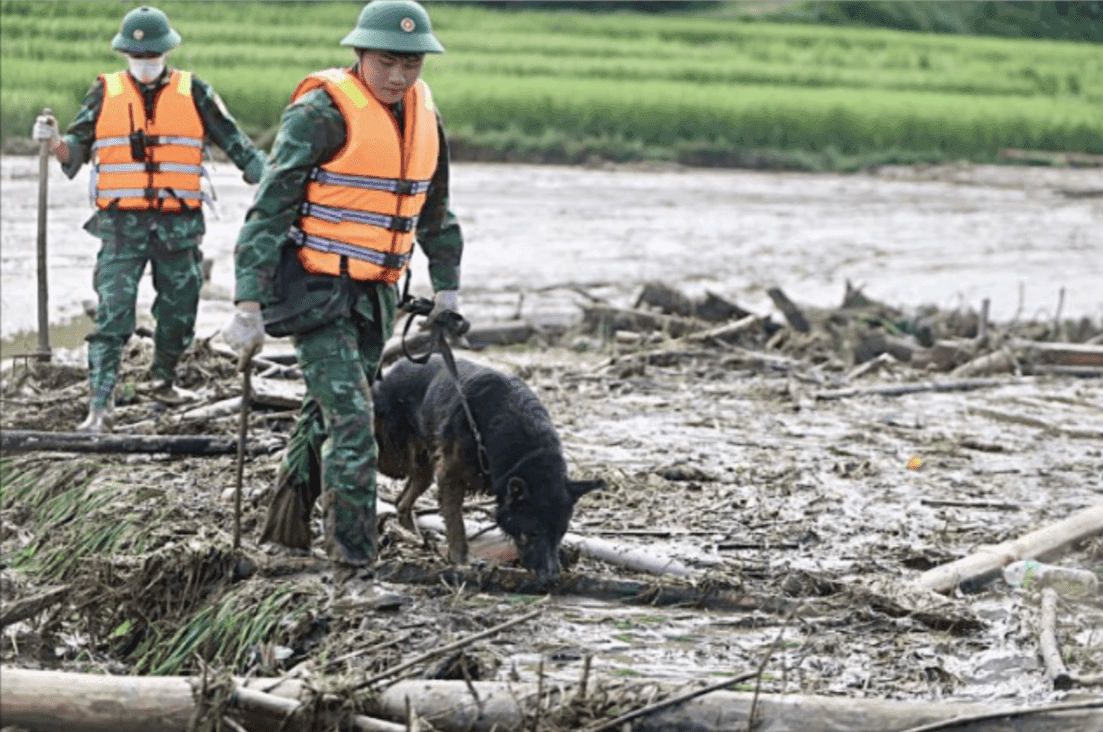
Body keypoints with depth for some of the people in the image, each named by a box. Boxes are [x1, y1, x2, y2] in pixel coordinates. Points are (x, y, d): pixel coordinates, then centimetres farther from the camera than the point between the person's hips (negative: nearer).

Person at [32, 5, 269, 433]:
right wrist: (53, 140, -16)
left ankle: (164, 380, 35)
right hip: (122, 226, -1)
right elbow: (74, 154, 6)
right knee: (113, 316, -11)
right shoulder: (105, 93, 6)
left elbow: (234, 142, 9)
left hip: (179, 228, 2)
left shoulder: (193, 93, 6)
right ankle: (100, 405, -12)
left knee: (179, 313, 11)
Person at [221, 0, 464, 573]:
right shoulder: (321, 114, -15)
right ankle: (353, 559, -12)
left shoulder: (422, 115, 7)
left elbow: (434, 210, 23)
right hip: (314, 290, -7)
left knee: (326, 410, 17)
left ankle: (287, 526, 33)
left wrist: (446, 287, 24)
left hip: (375, 294, 7)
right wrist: (249, 305, -20)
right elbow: (269, 208, -16)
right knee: (350, 418, -14)